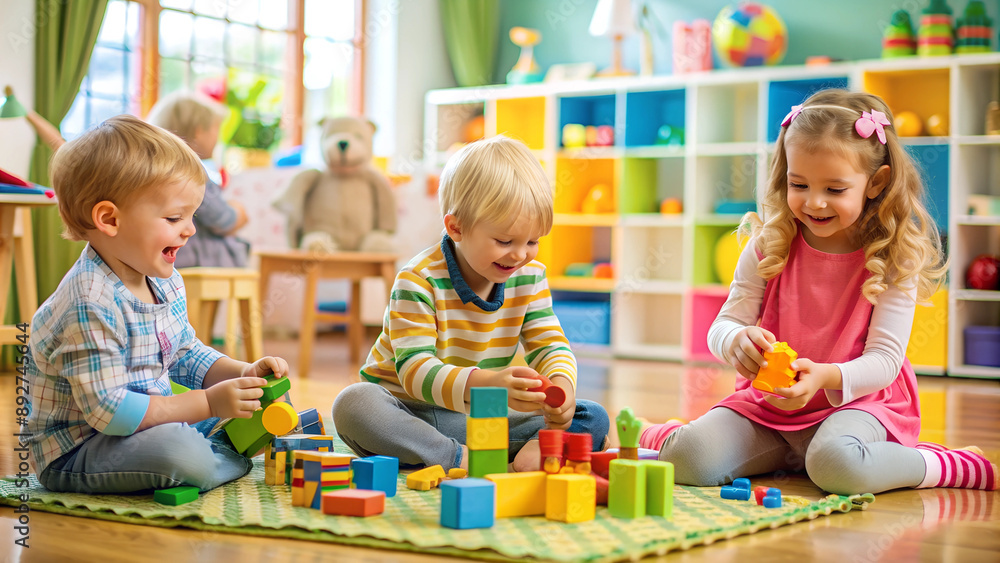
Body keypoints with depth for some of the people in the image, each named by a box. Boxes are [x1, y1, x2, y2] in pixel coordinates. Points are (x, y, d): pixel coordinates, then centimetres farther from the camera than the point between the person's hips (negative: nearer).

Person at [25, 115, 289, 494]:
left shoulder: (166, 283, 4)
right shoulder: (91, 305, -28)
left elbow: (186, 355, 18)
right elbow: (109, 412, -30)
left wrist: (242, 373, -1)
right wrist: (208, 404, -29)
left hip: (151, 424, 9)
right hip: (71, 456, -9)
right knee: (180, 452, -34)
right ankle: (232, 460, -7)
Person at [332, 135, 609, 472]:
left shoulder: (529, 278, -1)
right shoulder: (419, 280, -20)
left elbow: (551, 344, -4)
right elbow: (414, 370, -28)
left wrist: (561, 382, -31)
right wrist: (484, 383, -48)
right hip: (409, 411, -4)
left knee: (593, 419, -9)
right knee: (353, 405, -37)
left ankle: (533, 452, -35)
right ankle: (458, 458, -37)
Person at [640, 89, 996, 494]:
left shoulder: (893, 260, -7)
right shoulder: (769, 247, 0)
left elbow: (885, 360, -11)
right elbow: (724, 323, 0)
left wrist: (825, 377, -32)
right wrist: (736, 340, -27)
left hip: (857, 398, -2)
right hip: (768, 401, 3)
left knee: (837, 464, -38)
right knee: (688, 460, -23)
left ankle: (958, 467, -12)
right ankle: (661, 436, 14)